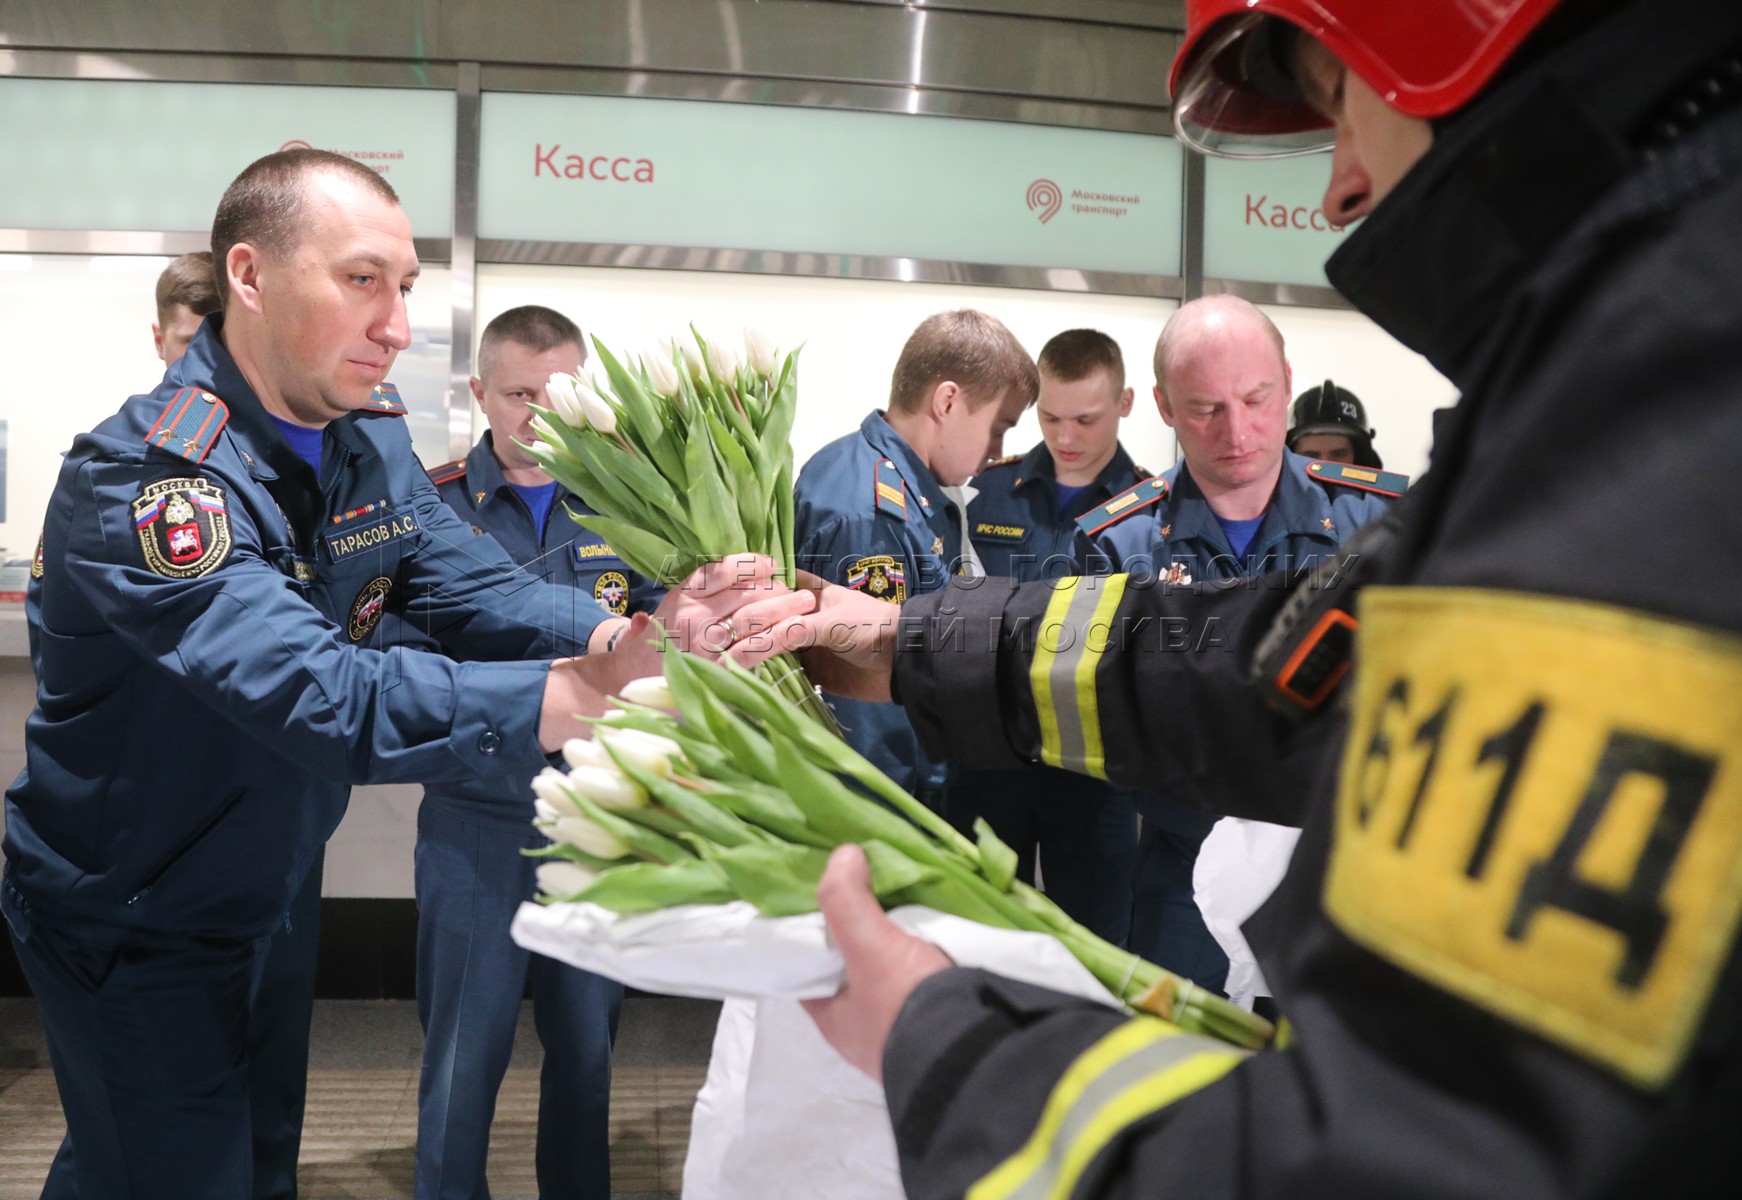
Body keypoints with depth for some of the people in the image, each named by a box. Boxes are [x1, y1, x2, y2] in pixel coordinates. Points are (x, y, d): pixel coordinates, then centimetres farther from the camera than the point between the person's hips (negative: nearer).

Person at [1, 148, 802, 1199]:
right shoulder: (141, 478, -30)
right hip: (130, 926, -7)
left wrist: (637, 637, -33)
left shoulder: (368, 435, -4)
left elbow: (477, 590, -13)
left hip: (258, 890, 7)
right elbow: (327, 703, -41)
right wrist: (603, 692, -48)